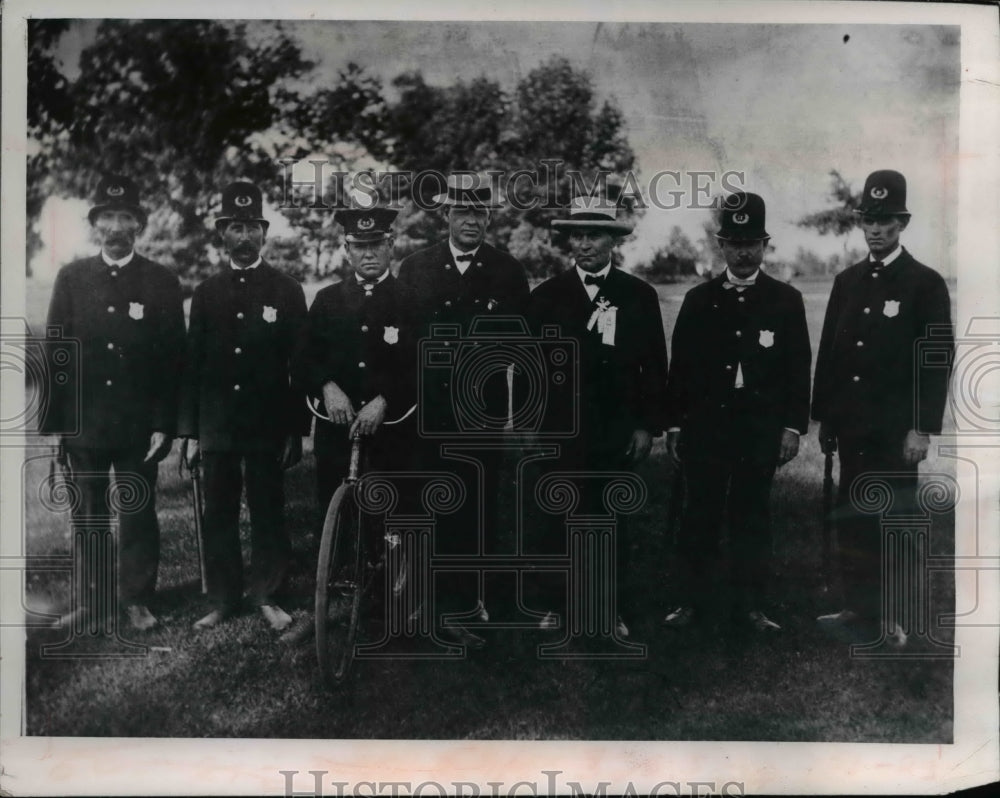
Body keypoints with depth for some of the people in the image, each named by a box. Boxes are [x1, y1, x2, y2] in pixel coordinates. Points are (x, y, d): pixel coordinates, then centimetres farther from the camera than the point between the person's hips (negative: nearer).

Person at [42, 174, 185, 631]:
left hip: (138, 426, -1)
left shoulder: (162, 282, 0)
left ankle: (137, 600, 17)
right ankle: (88, 599, 21)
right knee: (88, 515, 10)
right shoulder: (71, 278, 5)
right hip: (83, 422, 2)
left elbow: (173, 360, -2)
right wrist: (54, 421, 0)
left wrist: (164, 425, -8)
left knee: (138, 514, 6)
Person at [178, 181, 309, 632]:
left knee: (268, 513, 5)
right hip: (217, 426, 2)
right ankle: (222, 600, 18)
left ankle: (267, 597, 17)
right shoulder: (206, 293, 8)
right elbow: (193, 365, 7)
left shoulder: (288, 291, 1)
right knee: (218, 515, 6)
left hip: (268, 427, -2)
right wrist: (189, 431, 4)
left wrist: (296, 430, -4)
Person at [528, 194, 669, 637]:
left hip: (619, 431, 0)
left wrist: (647, 426, 1)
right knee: (559, 518, 4)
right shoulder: (546, 295, 4)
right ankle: (555, 605, 16)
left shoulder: (640, 295, 5)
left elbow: (654, 366, 5)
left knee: (613, 519, 7)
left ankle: (615, 609, 18)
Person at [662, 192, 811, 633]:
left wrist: (793, 427, -2)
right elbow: (680, 366, 7)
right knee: (699, 515, 3)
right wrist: (674, 425, 3)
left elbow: (798, 368, 4)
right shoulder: (698, 300, 7)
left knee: (752, 517, 6)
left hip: (760, 430, 0)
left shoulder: (786, 300, 5)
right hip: (705, 427, 1)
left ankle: (748, 604, 15)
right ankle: (694, 600, 12)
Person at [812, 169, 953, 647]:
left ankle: (892, 617, 11)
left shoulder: (926, 283, -3)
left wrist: (922, 428, -12)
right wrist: (823, 416, 10)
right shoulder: (847, 281, 11)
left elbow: (937, 358, -7)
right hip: (851, 426, 5)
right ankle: (861, 609, 20)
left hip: (896, 429, -5)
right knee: (852, 520, 9)